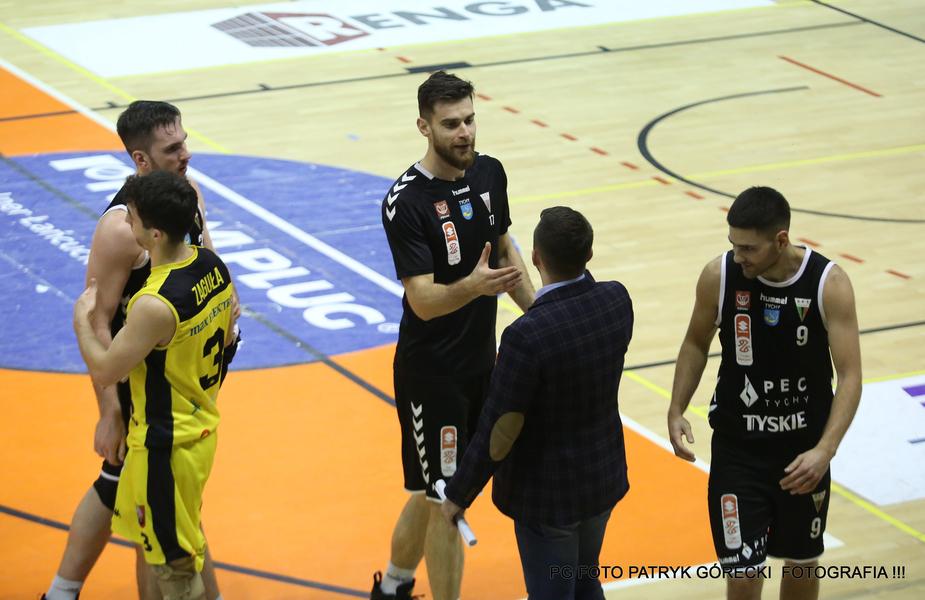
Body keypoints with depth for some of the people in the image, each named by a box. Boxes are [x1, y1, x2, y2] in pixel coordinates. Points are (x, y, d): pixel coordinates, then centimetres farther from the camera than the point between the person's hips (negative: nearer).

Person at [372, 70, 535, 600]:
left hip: (481, 363, 7)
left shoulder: (490, 173, 0)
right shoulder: (406, 203, -22)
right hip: (430, 372, -7)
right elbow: (423, 301, -26)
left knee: (436, 491, 20)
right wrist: (474, 285, -44)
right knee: (445, 499, -2)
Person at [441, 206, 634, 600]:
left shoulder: (526, 335, -31)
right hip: (604, 477, 6)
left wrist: (458, 494, -9)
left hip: (547, 493, -6)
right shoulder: (617, 300, -12)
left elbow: (498, 434, -21)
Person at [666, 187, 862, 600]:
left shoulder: (829, 283, -17)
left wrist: (825, 449, -30)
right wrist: (676, 411, -6)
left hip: (804, 453, 0)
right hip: (737, 451, 0)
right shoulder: (719, 276, -13)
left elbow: (850, 375, -17)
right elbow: (696, 344, 6)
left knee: (802, 562, 17)